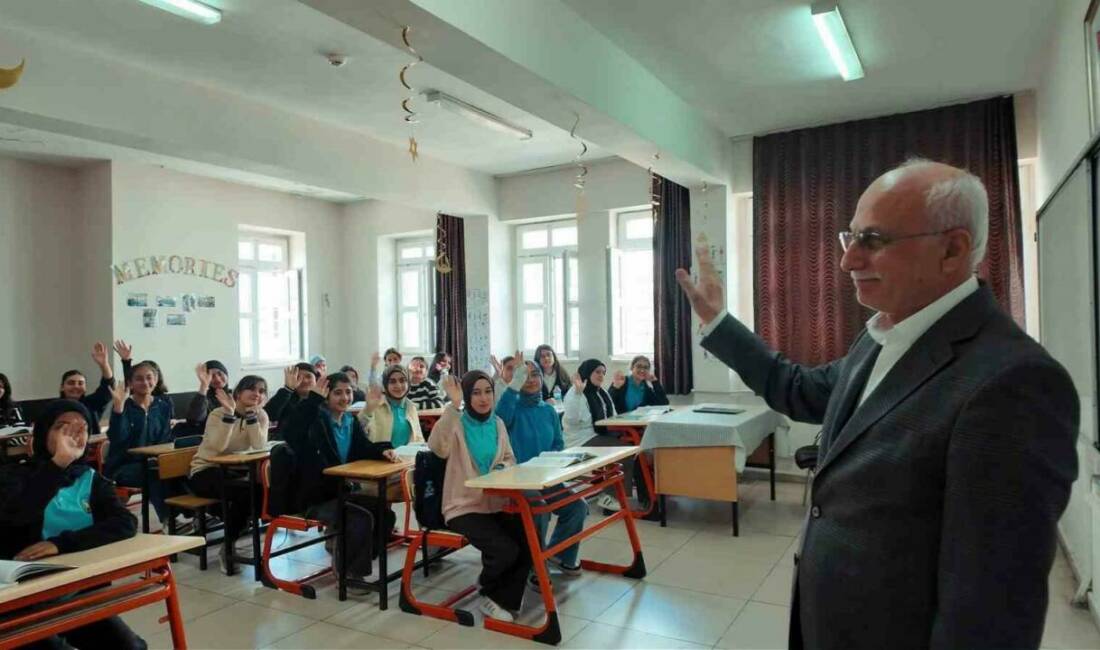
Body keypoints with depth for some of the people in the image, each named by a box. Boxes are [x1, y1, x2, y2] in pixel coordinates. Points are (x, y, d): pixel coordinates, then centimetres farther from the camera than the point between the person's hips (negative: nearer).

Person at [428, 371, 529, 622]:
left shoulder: (497, 423, 8)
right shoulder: (457, 424, -10)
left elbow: (509, 458, 16)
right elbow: (437, 446, -32)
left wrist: (502, 470, -7)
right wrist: (453, 406, -38)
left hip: (497, 503, 6)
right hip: (464, 507, -5)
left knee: (529, 542, -16)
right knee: (505, 550, -24)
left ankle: (503, 598, 7)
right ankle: (490, 595, 10)